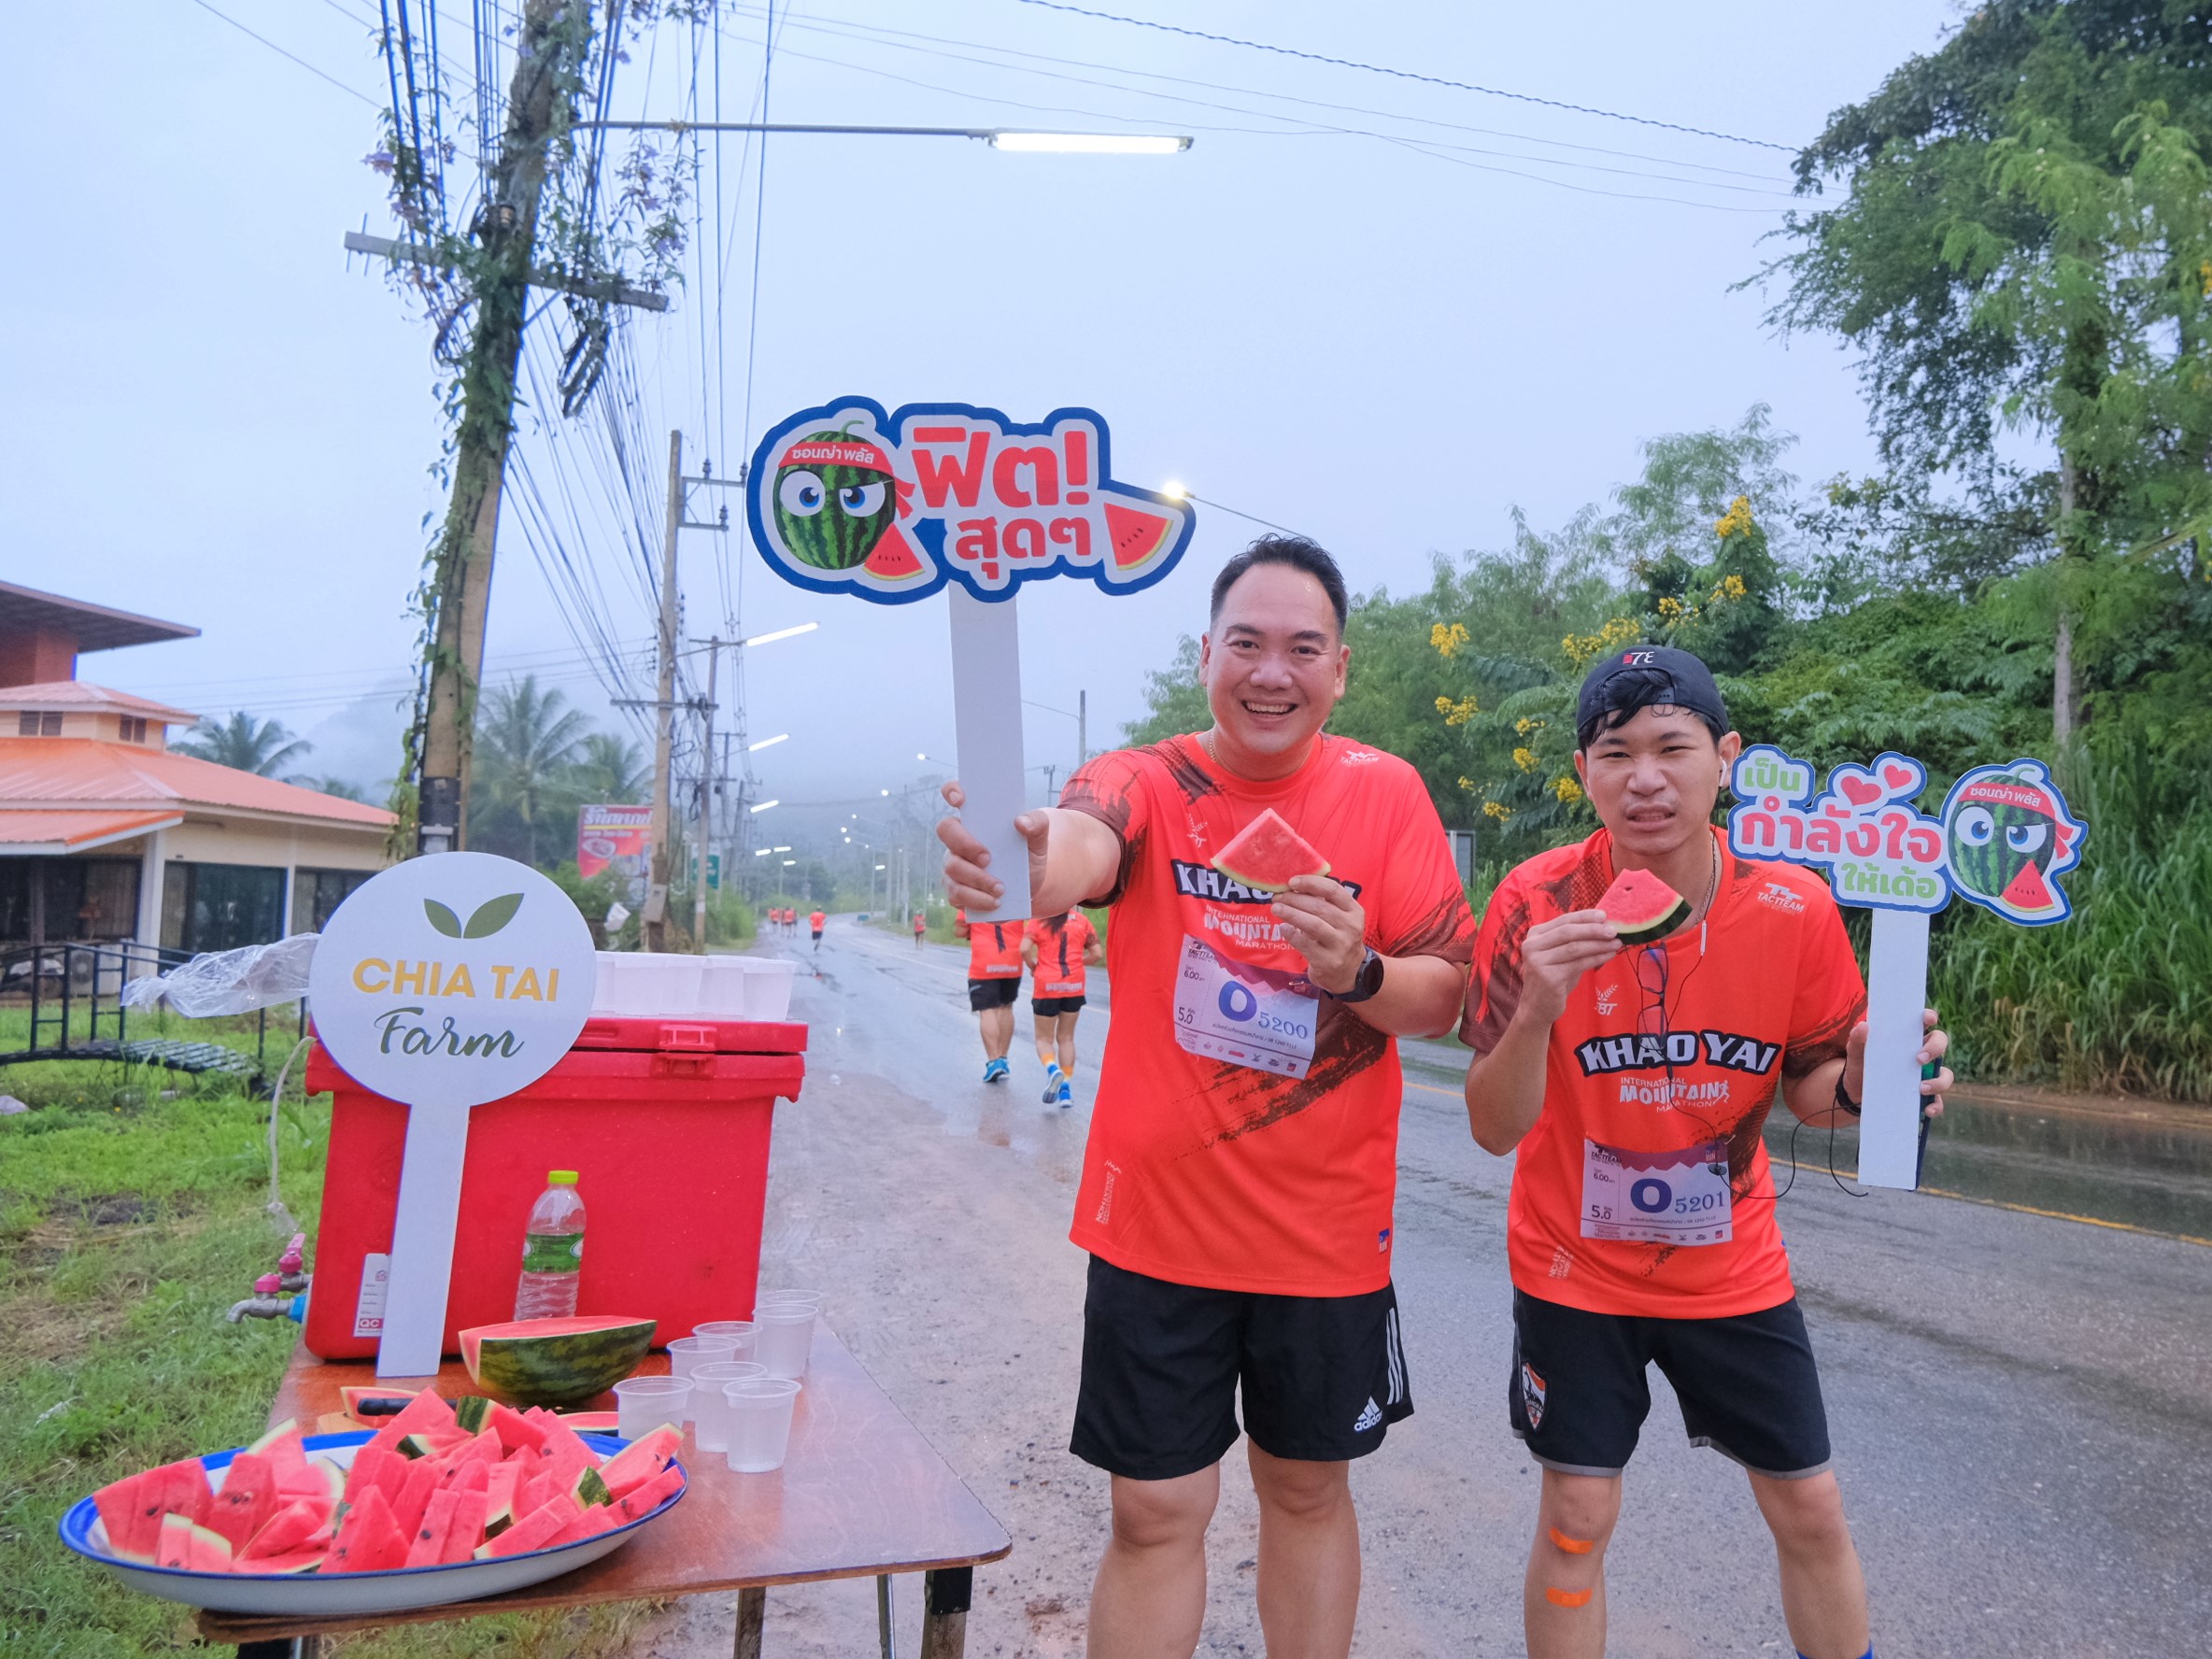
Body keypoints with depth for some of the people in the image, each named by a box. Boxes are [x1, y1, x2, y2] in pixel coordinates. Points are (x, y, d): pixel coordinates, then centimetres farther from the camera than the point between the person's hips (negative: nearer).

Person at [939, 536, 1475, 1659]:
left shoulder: (1387, 793, -5)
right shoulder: (1148, 783, -9)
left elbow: (1442, 1002, -4)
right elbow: (1083, 845, -34)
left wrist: (1358, 971, -26)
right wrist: (1025, 860, -57)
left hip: (1327, 1225, 2)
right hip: (1157, 1218, -1)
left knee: (1308, 1487, 19)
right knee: (1156, 1513, 8)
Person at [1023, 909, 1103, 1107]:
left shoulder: (1039, 921, -5)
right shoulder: (1082, 921, 2)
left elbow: (1024, 949, -18)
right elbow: (1098, 954, 0)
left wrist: (1033, 966, 1)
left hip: (1046, 986, -2)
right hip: (1074, 986, 2)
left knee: (1044, 1038, 10)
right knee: (1066, 1038, 15)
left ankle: (1052, 1069, -19)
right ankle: (1066, 1088, 11)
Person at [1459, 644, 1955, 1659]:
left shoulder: (1793, 908, -14)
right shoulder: (1537, 906, -21)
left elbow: (1807, 1090, 0)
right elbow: (1495, 1131, -20)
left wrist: (1862, 1082, -23)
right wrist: (1537, 1009, -38)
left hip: (1732, 1266, 2)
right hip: (1577, 1268, -2)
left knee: (1810, 1511, 13)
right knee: (1577, 1520, 6)